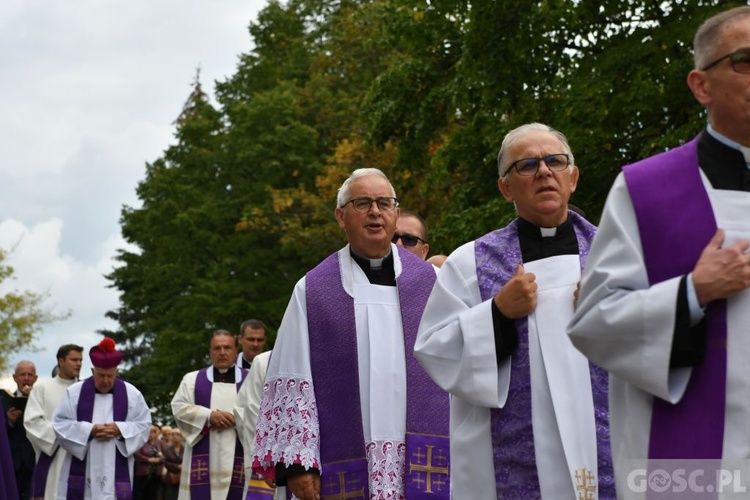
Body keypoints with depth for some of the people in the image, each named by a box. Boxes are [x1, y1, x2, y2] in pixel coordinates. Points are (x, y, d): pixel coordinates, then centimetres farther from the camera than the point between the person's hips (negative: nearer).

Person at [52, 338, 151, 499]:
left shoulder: (131, 394, 5)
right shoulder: (75, 392, 3)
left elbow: (144, 425, 4)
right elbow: (60, 423, -1)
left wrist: (120, 430, -14)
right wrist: (89, 431, -14)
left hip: (116, 472, 0)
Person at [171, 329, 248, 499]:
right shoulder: (192, 379, 16)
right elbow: (179, 407, 3)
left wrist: (235, 419, -14)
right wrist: (209, 416, -11)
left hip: (238, 455, -1)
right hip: (203, 456, 1)